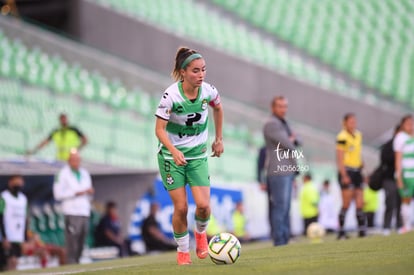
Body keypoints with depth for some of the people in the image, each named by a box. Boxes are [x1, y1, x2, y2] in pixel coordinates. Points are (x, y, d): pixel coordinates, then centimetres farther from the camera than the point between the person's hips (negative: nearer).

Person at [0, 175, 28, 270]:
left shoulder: (23, 198, 14)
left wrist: (25, 238, 14)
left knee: (14, 261, 4)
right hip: (8, 238, -6)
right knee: (12, 261, -14)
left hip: (19, 238, 6)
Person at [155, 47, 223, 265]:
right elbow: (159, 129, -20)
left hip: (198, 155, 3)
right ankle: (182, 251, 15)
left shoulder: (208, 91, -9)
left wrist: (219, 139, 17)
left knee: (203, 205, -11)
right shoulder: (171, 95, -21)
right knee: (181, 207, -7)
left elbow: (218, 108, 14)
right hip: (171, 155, -3)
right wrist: (174, 151, -35)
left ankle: (200, 233, 22)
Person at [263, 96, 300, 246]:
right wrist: (291, 140, 4)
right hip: (278, 171, -10)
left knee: (285, 207, 11)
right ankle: (279, 241, -13)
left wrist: (290, 141, 0)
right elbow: (287, 144, -16)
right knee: (280, 206, -12)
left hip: (287, 171, 10)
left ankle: (285, 239, 15)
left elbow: (295, 142, 20)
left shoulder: (283, 123, 21)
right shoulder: (271, 124, -10)